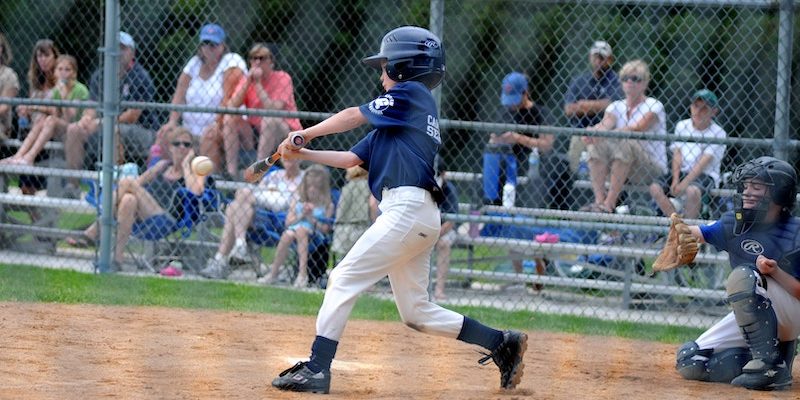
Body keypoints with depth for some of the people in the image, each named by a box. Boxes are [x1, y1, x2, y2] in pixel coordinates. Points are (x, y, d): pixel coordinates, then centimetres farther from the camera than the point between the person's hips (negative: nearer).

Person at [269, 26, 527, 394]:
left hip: (407, 209, -10)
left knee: (343, 280, -9)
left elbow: (354, 116, -1)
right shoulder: (397, 118, 26)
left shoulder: (410, 94, 0)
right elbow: (351, 158, 23)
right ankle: (501, 343, 11)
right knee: (416, 312, 11)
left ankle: (316, 370, -12)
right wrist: (303, 154, 16)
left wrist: (307, 133, 10)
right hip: (422, 218, 10)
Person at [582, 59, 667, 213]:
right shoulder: (616, 107, 11)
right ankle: (599, 199, -29)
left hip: (652, 169, -5)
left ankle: (610, 203, -36)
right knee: (597, 144, -19)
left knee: (626, 142, -32)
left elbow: (638, 128, -23)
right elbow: (605, 123, -11)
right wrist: (593, 131, -36)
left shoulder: (654, 106, -5)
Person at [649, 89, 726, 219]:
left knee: (692, 191, -37)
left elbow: (704, 162, -13)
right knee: (655, 188, -20)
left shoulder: (718, 133, -4)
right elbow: (677, 154, 4)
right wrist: (675, 181, -11)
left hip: (705, 175, -5)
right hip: (681, 172, 5)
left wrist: (685, 183, -22)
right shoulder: (682, 126, 12)